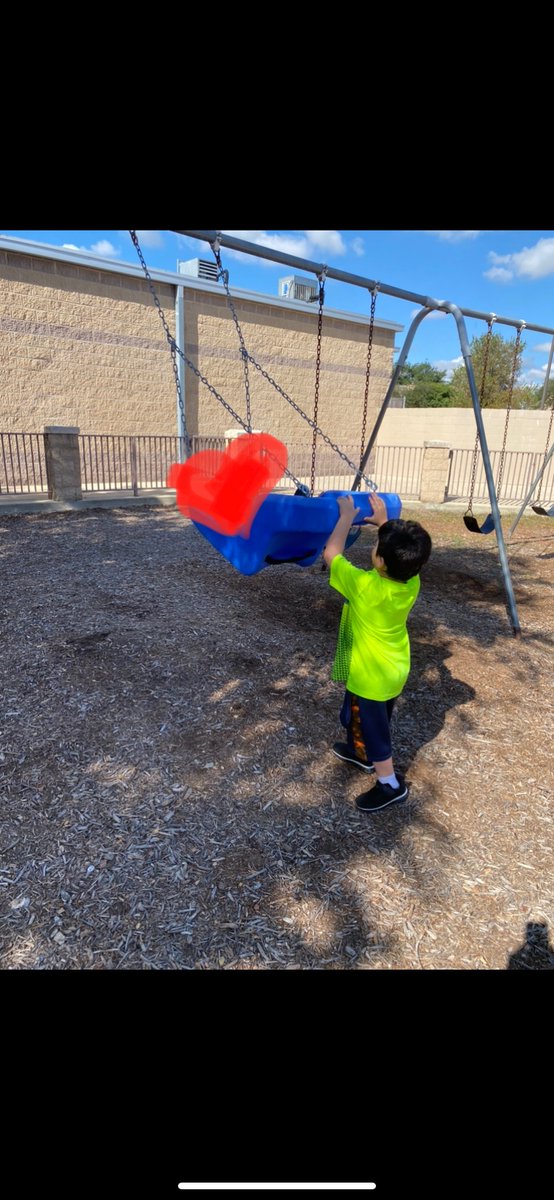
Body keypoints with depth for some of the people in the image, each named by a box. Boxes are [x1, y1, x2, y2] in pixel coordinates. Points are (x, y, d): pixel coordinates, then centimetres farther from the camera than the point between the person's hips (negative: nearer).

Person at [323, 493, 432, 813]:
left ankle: (391, 785, 29)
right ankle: (362, 754, 53)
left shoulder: (364, 586, -34)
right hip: (396, 671, 7)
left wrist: (347, 516, -13)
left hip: (370, 678, -7)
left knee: (370, 728, 14)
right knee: (375, 723, 29)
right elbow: (401, 554, 8)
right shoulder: (412, 581, -15)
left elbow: (331, 553, -22)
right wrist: (383, 522, 5)